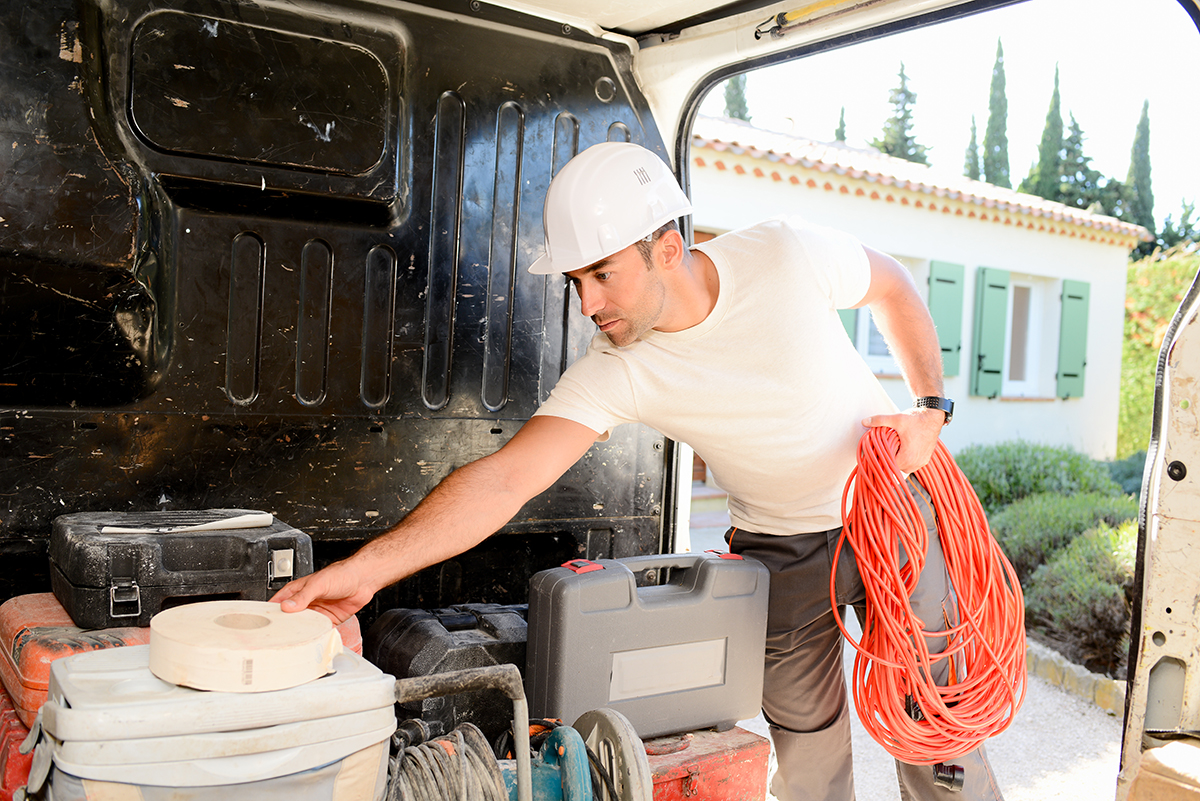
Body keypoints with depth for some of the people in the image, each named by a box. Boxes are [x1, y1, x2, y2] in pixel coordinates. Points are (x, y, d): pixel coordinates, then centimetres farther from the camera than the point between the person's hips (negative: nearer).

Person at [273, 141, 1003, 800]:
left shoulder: (787, 254, -23)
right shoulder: (614, 372, -23)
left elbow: (895, 287, -2)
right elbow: (504, 480, -31)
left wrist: (930, 407, -11)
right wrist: (367, 568, -41)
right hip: (782, 549, 0)